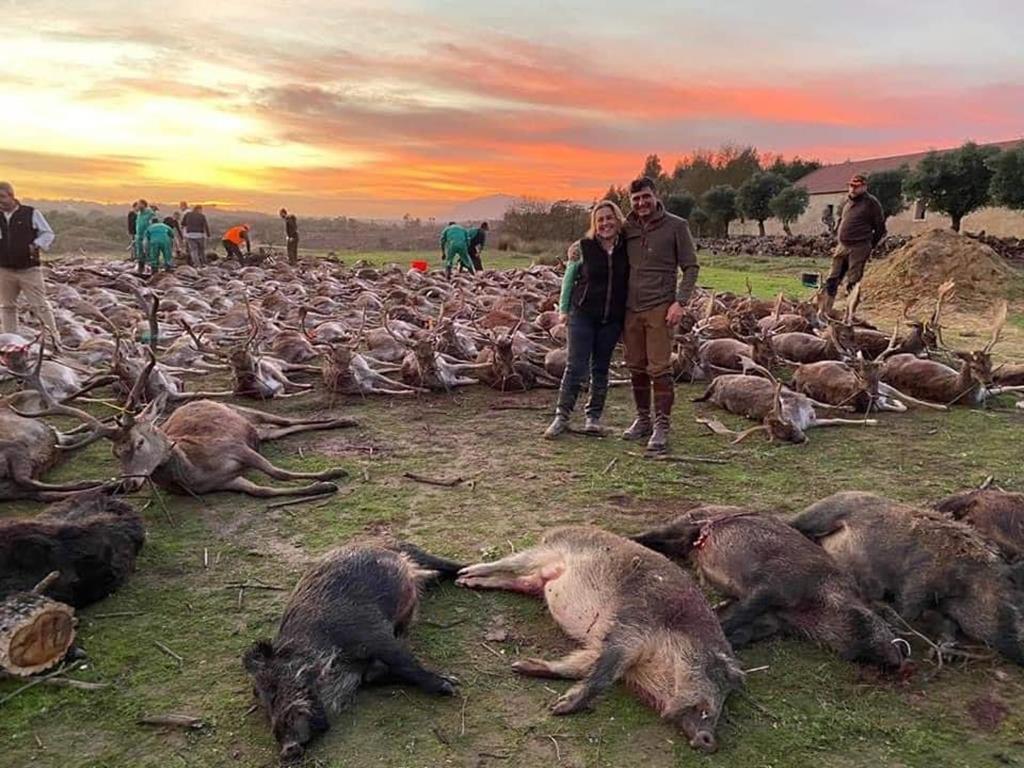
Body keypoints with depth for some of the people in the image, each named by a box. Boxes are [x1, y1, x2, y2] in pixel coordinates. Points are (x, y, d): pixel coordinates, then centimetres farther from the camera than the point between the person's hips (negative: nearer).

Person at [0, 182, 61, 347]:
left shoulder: (31, 213, -1)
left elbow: (48, 234, 1)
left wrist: (37, 245, -15)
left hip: (29, 270, -4)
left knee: (39, 305, -6)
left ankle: (54, 338, -1)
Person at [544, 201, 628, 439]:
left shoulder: (627, 248, 0)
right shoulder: (583, 247, -4)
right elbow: (568, 278, 5)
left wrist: (630, 315, 3)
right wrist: (563, 309, 3)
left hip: (612, 319, 2)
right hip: (583, 314, -2)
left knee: (600, 368, 9)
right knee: (576, 367, -3)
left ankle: (594, 416, 20)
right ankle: (562, 416, 5)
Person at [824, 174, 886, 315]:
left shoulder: (871, 202, -7)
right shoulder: (847, 201, 11)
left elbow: (880, 228, -2)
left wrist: (870, 246, 3)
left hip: (858, 249, -7)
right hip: (842, 246, 7)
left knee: (853, 284, -3)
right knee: (832, 280, 6)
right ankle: (825, 312, 12)